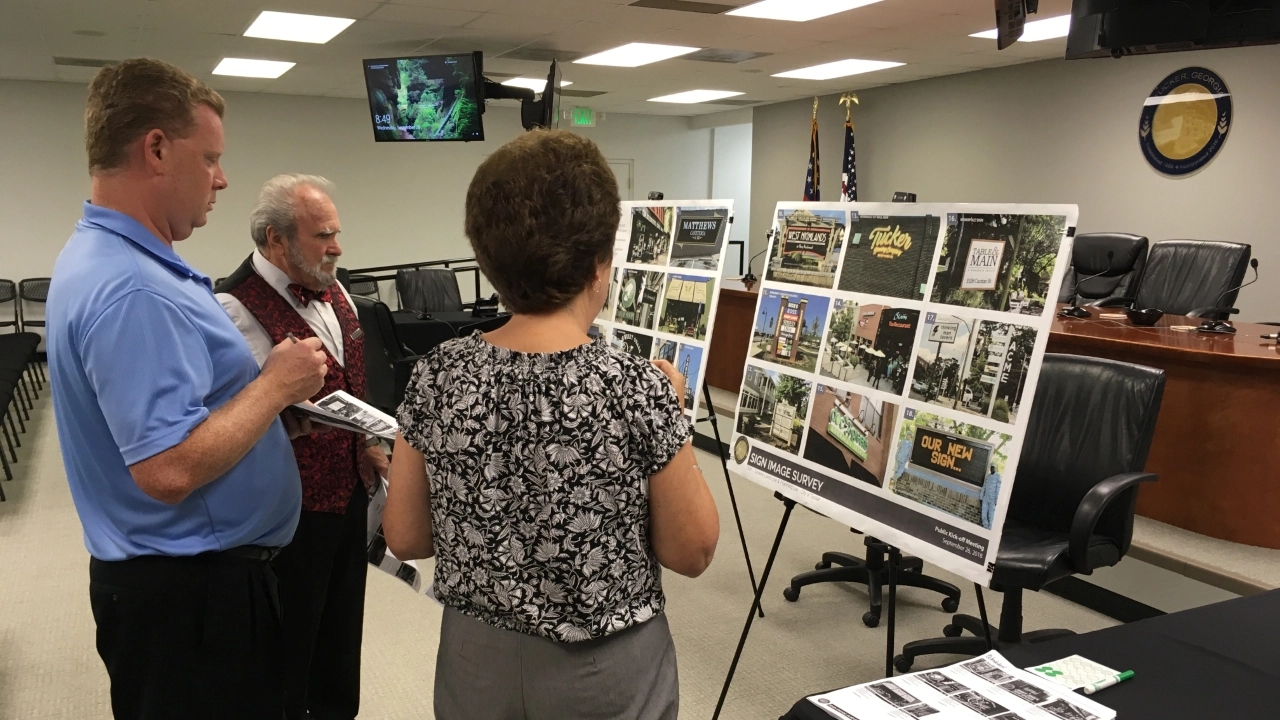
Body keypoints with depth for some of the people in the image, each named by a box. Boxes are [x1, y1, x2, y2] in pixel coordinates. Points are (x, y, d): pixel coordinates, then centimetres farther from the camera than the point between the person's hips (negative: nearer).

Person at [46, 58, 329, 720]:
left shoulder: (102, 255, 8)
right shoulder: (132, 291, -26)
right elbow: (170, 469, -31)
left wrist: (265, 379, 10)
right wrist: (276, 385, -19)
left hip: (175, 574, 10)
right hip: (190, 591, -10)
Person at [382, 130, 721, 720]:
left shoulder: (437, 377, -13)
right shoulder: (638, 387, -23)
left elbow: (404, 538, -3)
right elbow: (691, 552, -12)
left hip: (477, 662, 3)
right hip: (603, 672, -2)